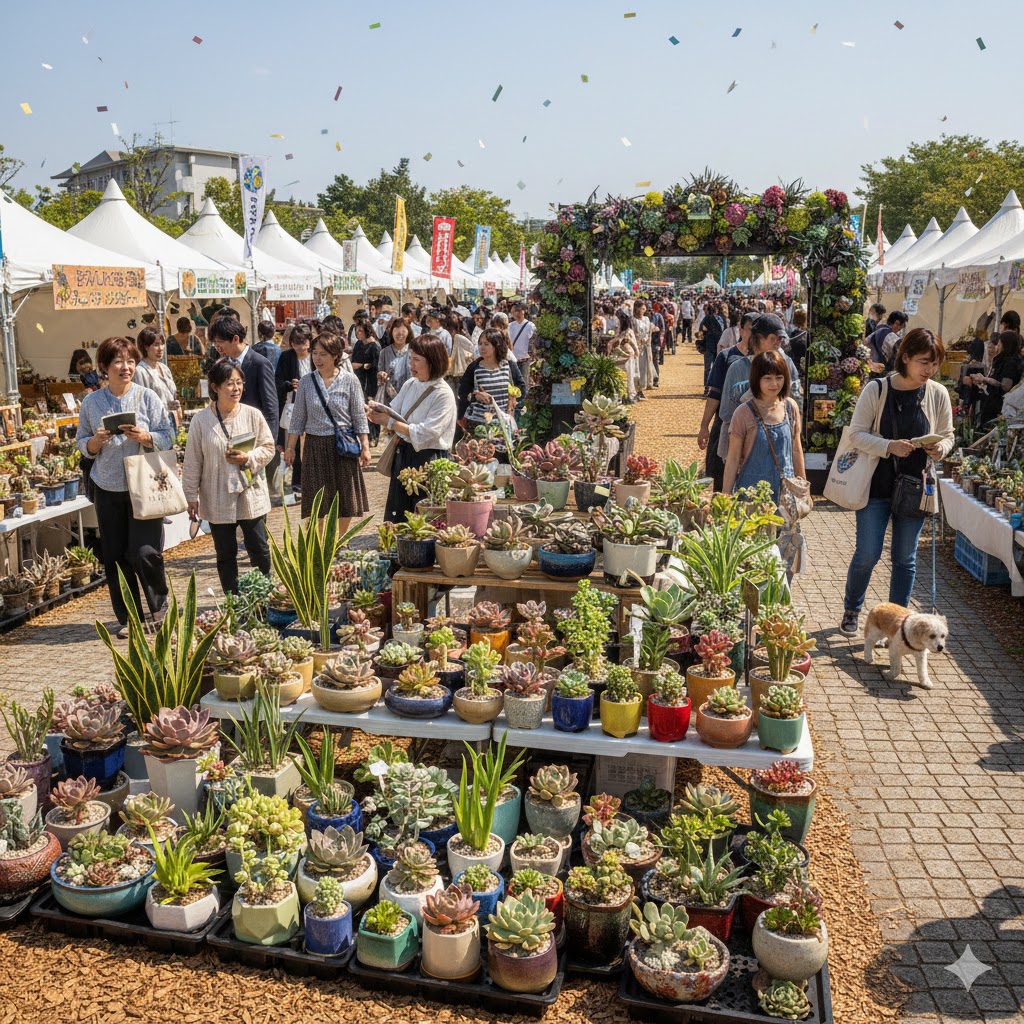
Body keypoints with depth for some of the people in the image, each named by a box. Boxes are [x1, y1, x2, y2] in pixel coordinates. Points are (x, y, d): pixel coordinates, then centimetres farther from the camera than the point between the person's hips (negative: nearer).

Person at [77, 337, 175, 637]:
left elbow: (168, 438, -2)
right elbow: (83, 445, 10)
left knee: (145, 552, -8)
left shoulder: (147, 397, -2)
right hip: (107, 489, 3)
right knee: (115, 557, 5)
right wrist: (97, 441, -11)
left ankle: (159, 606, 18)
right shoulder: (91, 402, 5)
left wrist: (144, 437, -20)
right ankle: (128, 618, 19)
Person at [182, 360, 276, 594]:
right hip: (217, 500, 0)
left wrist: (248, 458, -16)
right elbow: (193, 462, 0)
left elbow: (268, 448, 3)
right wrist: (191, 496, 0)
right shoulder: (201, 420, -4)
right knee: (226, 555, 10)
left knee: (260, 550, 6)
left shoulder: (253, 415, -2)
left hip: (252, 496, 0)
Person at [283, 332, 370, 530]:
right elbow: (298, 418, 6)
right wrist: (290, 447, 5)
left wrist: (365, 446, -4)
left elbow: (359, 417, -1)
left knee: (346, 499, 8)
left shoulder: (349, 380, -3)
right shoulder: (306, 382, 1)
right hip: (315, 446, 1)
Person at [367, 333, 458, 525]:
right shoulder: (410, 385, 7)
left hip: (429, 459, -7)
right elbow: (393, 412, 8)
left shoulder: (443, 394, -15)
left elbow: (425, 434, -21)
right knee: (397, 517, 15)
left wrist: (390, 422, -20)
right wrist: (377, 410, -14)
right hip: (404, 455, 7)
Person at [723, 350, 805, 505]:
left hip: (785, 491, 4)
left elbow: (796, 450, 12)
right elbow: (733, 459, -5)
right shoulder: (744, 413, -9)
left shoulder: (791, 407, 3)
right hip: (752, 492, -3)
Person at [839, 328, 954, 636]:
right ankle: (851, 611, 26)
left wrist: (941, 448, -14)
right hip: (877, 484, -2)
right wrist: (888, 446, -25)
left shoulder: (938, 394, -2)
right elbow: (856, 434, -9)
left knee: (905, 559, 10)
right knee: (867, 555, 2)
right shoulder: (876, 389, -9)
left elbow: (947, 435, 9)